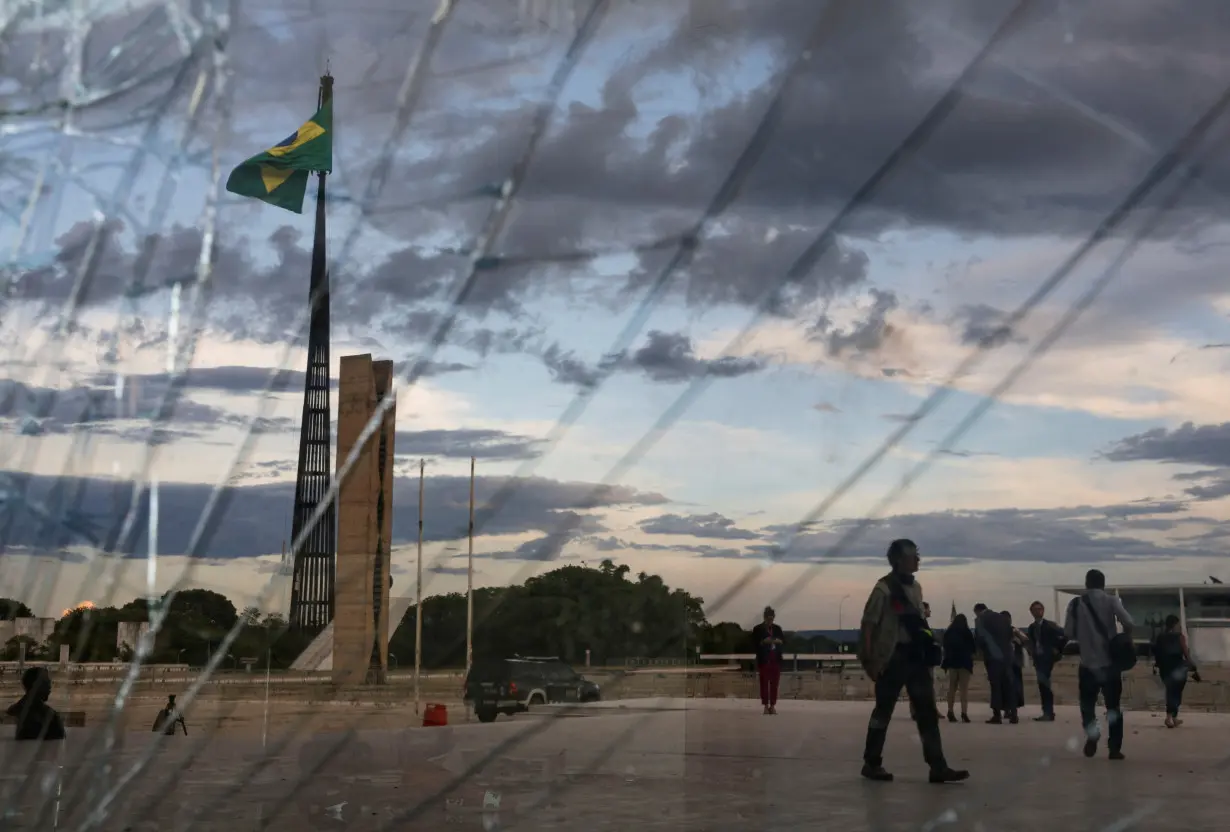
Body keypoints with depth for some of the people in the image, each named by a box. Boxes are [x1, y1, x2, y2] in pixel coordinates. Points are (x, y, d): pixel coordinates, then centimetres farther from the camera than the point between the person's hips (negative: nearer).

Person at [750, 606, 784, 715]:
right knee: (764, 683, -2)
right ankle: (766, 706, 2)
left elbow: (784, 640, 11)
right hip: (764, 660, -3)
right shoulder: (757, 629, -3)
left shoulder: (777, 628, 9)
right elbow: (754, 643, -6)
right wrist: (763, 642, -22)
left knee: (774, 683, 4)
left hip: (776, 660, 3)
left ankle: (773, 705, 10)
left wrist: (779, 641, -11)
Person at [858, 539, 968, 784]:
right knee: (884, 710, 2)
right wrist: (868, 659, -15)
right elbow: (867, 624, -11)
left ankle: (938, 767, 2)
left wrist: (927, 655, 16)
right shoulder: (884, 588, -10)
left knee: (927, 711, 2)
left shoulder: (915, 587, 13)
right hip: (892, 656, -7)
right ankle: (872, 764, 14)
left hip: (915, 656, 7)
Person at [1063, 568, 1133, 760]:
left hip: (1088, 663, 0)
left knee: (1087, 703, 12)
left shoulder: (1076, 603, 1)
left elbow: (1068, 633, -4)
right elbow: (1127, 622, -16)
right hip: (1110, 662, 0)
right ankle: (1114, 748, 7)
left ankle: (1092, 732, -16)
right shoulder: (1111, 600, -1)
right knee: (1113, 706, 11)